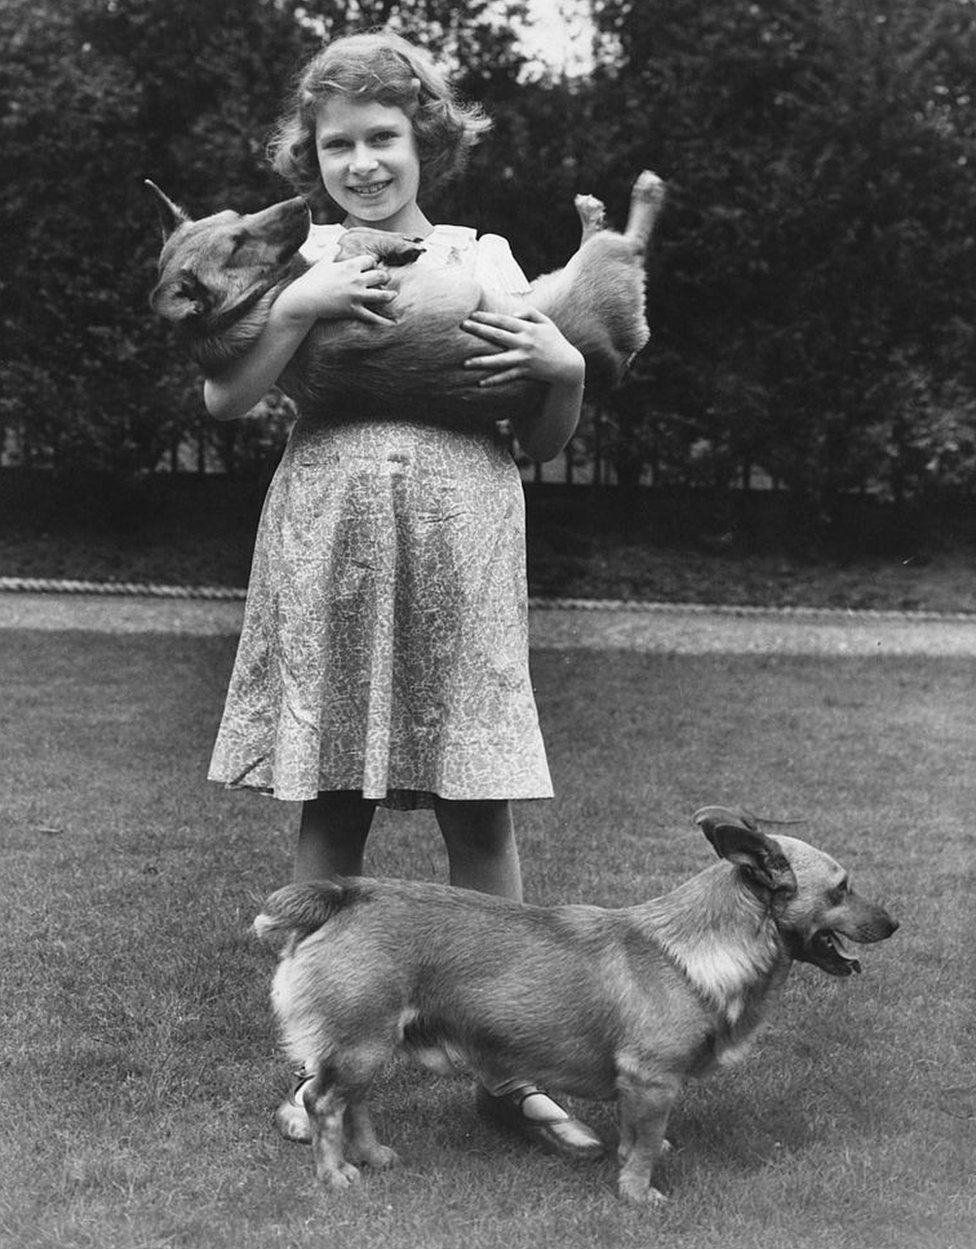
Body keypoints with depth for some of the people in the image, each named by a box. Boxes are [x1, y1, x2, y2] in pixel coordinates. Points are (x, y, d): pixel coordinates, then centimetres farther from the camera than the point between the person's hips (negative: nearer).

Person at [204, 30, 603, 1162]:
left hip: (462, 550, 1)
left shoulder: (484, 257, 12)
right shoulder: (299, 257, 9)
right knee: (331, 809, 4)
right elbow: (222, 400, -1)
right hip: (325, 544, 0)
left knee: (480, 812, 1)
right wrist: (297, 306, -12)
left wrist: (565, 368, -4)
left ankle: (507, 1068, 12)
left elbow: (547, 442, 15)